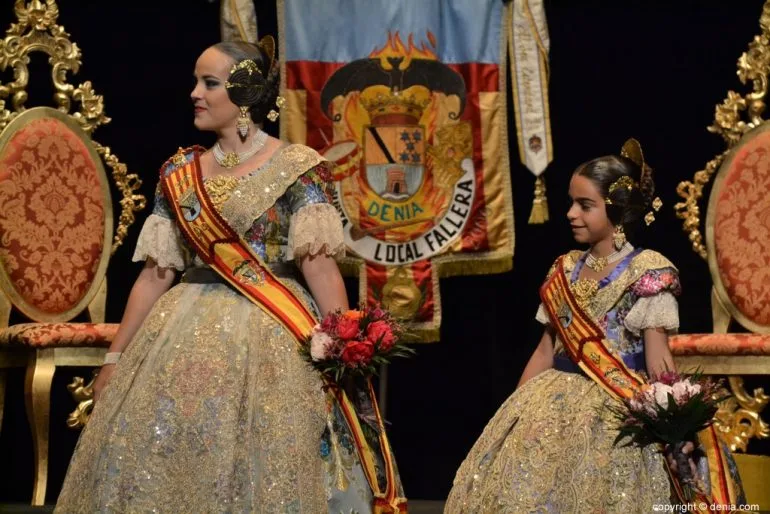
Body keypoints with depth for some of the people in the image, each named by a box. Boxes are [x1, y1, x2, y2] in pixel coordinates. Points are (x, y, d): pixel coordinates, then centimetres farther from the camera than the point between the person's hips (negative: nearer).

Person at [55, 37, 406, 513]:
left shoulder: (296, 167, -3)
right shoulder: (179, 174, 11)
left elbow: (319, 262, -11)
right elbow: (156, 273, 12)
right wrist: (116, 356, 10)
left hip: (271, 337, -5)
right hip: (185, 340, 5)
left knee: (266, 472, -5)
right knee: (156, 461, 2)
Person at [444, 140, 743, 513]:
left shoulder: (648, 271, -7)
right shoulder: (564, 271, 12)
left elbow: (658, 360, -12)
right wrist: (514, 411, 15)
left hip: (617, 409, -6)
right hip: (556, 403, 6)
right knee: (512, 484, -2)